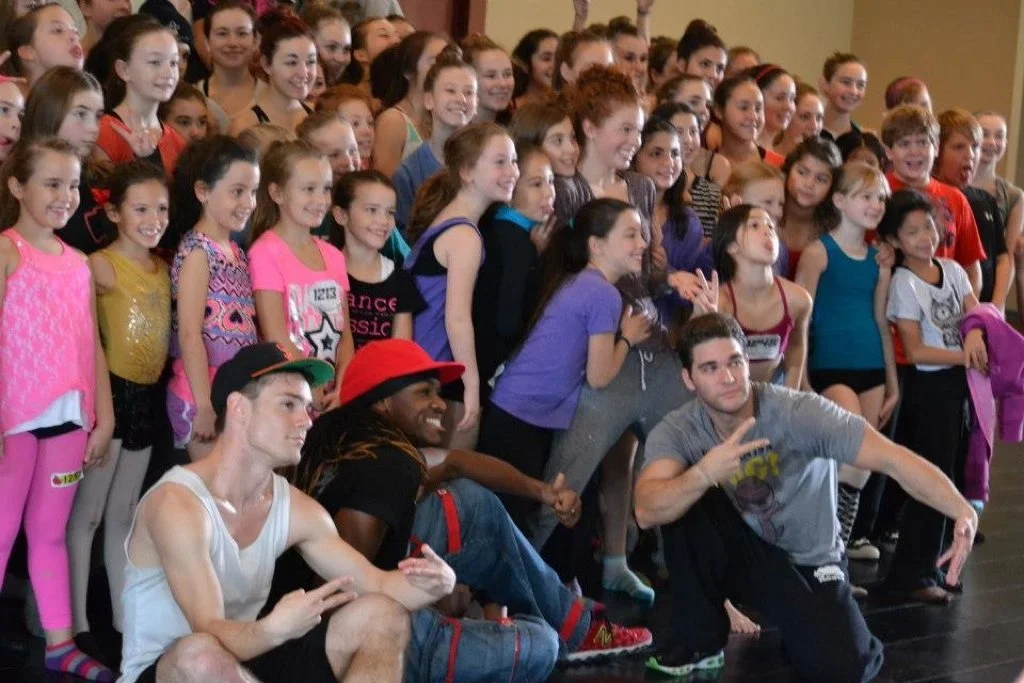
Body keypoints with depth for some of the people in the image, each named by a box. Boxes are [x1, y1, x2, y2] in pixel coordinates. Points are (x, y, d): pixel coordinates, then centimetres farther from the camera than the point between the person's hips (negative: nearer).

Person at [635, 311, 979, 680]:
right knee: (687, 502, -29)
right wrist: (704, 474, -54)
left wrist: (963, 511, -46)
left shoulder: (799, 413, -25)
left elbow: (893, 458, -31)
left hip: (808, 563, -1)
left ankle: (799, 624, 11)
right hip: (739, 554, 1)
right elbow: (647, 511, -35)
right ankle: (700, 638, -9)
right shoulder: (678, 431, -18)